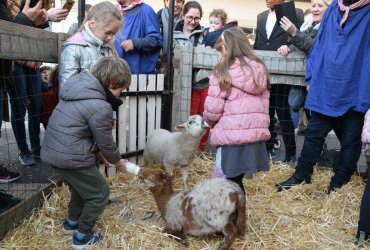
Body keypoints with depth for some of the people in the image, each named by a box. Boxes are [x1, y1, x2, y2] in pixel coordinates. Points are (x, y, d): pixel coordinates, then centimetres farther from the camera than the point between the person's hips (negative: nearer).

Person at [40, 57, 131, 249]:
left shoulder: (78, 85, 5)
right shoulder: (100, 107, -22)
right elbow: (106, 143, -10)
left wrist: (107, 123, 10)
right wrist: (118, 161, 8)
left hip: (53, 150, 9)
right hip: (70, 156, -9)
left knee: (82, 186, 30)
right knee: (99, 194, 10)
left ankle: (72, 221, 46)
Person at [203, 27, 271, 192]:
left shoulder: (223, 72, -8)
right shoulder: (260, 68, 12)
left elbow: (213, 108, -9)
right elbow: (263, 104, 14)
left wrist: (210, 121, 11)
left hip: (232, 134, -6)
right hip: (256, 132, 6)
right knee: (236, 180, 17)